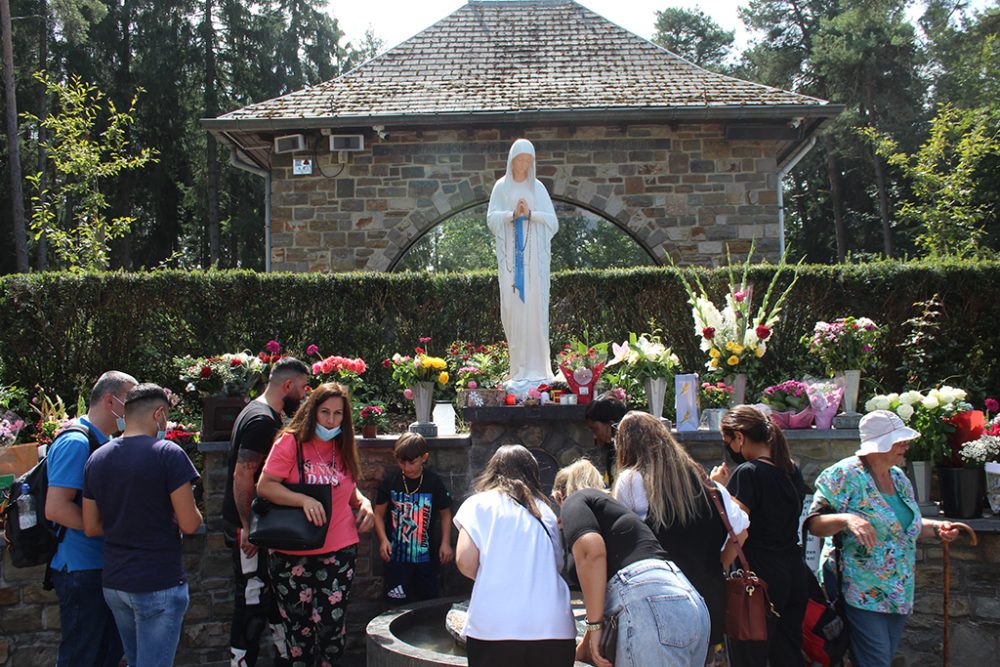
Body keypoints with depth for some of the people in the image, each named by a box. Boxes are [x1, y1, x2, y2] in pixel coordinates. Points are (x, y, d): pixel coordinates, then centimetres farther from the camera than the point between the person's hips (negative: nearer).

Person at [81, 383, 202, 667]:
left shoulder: (97, 459, 5)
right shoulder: (168, 454, -14)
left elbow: (91, 527, 10)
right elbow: (189, 524, -15)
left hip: (113, 582, 7)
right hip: (158, 584, -6)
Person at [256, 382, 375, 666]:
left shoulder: (344, 448, 9)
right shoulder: (290, 442, -6)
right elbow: (264, 486, -13)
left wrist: (363, 502, 1)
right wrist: (304, 500, -25)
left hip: (340, 550, 3)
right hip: (293, 554, -3)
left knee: (332, 622, 3)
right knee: (299, 624, 8)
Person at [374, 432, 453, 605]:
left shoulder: (434, 483, -4)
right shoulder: (390, 482, -4)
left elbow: (445, 514, 6)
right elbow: (379, 514, 3)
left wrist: (445, 543, -3)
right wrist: (383, 539, -11)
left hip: (426, 554, 1)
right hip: (397, 556, -1)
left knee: (429, 601, 10)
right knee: (396, 604, -2)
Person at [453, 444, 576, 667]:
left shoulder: (479, 504, 7)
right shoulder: (545, 511, 17)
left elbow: (465, 560, -4)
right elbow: (558, 564, 13)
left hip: (495, 628, -3)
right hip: (554, 628, 3)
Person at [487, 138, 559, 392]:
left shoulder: (537, 188, 9)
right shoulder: (501, 187, 9)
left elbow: (553, 221, 3)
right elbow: (491, 218, 0)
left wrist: (530, 213, -13)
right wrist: (513, 213, -16)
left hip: (534, 256, 0)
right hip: (510, 256, 0)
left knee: (535, 307, -5)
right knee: (512, 308, -4)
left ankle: (536, 367, -3)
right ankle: (519, 367, 0)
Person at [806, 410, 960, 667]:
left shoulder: (899, 477, 11)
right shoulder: (845, 475, -12)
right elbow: (814, 523, -16)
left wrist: (935, 527, 8)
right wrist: (846, 519, -34)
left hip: (899, 594, 8)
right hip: (863, 595, -8)